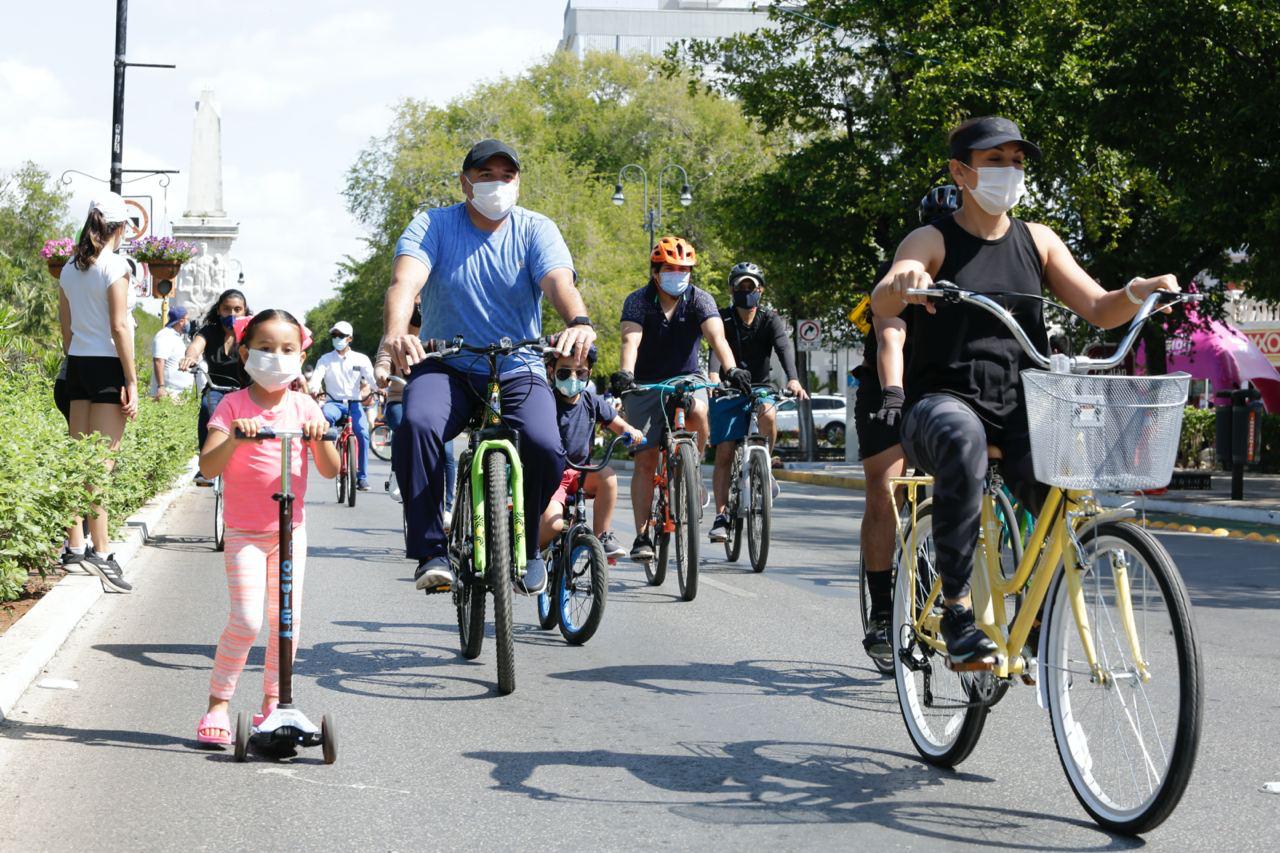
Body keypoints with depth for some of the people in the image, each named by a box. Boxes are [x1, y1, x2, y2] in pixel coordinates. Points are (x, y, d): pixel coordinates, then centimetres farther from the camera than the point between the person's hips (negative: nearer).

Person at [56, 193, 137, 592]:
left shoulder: (70, 269, 10)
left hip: (78, 364, 7)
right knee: (102, 462, -9)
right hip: (107, 365, -7)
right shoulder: (114, 266, -11)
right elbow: (119, 327, -14)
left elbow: (66, 326, 14)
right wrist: (132, 382, -12)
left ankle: (75, 545, 15)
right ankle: (100, 552, -11)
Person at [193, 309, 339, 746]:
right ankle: (218, 705, 1)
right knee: (246, 620, -13)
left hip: (290, 527, 3)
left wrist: (321, 437, -21)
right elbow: (208, 466, -16)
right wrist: (234, 438, -33)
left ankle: (272, 702, 19)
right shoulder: (233, 406, -6)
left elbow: (330, 470, -3)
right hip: (245, 531, -3)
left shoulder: (303, 407, 2)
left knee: (286, 618, 4)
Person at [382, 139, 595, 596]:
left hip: (517, 370, 0)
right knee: (417, 425, -33)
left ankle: (526, 546, 3)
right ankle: (431, 552, -20)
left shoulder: (536, 229, 0)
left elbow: (560, 283, -20)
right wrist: (396, 331, -44)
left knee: (546, 447, -27)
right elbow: (405, 281, -20)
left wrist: (579, 323, -44)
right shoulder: (432, 225, -2)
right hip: (447, 367, 0)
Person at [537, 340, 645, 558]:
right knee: (553, 524, -27)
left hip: (580, 474, 5)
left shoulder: (592, 402, 2)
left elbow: (619, 426, 8)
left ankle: (602, 536, -10)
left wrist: (632, 432, -15)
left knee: (607, 475, -26)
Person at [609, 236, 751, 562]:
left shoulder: (700, 300, -10)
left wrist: (732, 369, -44)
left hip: (685, 378, 1)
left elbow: (716, 336, -26)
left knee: (697, 412, -34)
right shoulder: (638, 301, -12)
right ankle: (642, 536, 1)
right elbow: (631, 340, -28)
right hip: (645, 384, 0)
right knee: (645, 460, -5)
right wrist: (624, 373, -48)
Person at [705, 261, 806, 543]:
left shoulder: (770, 320, -5)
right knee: (724, 453, -9)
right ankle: (721, 516, -3)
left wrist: (793, 378, -44)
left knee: (768, 414, -33)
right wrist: (713, 374, -49)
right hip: (728, 392, 0)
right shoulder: (723, 319, -7)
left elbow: (784, 346, -23)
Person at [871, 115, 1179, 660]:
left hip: (1018, 410, 4)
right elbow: (882, 305, -19)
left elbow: (1099, 309, 6)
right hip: (942, 404, -3)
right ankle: (957, 609, -33)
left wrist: (1139, 293, -17)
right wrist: (901, 282, -44)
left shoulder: (1037, 241, 13)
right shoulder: (932, 241, 0)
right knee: (962, 437, -40)